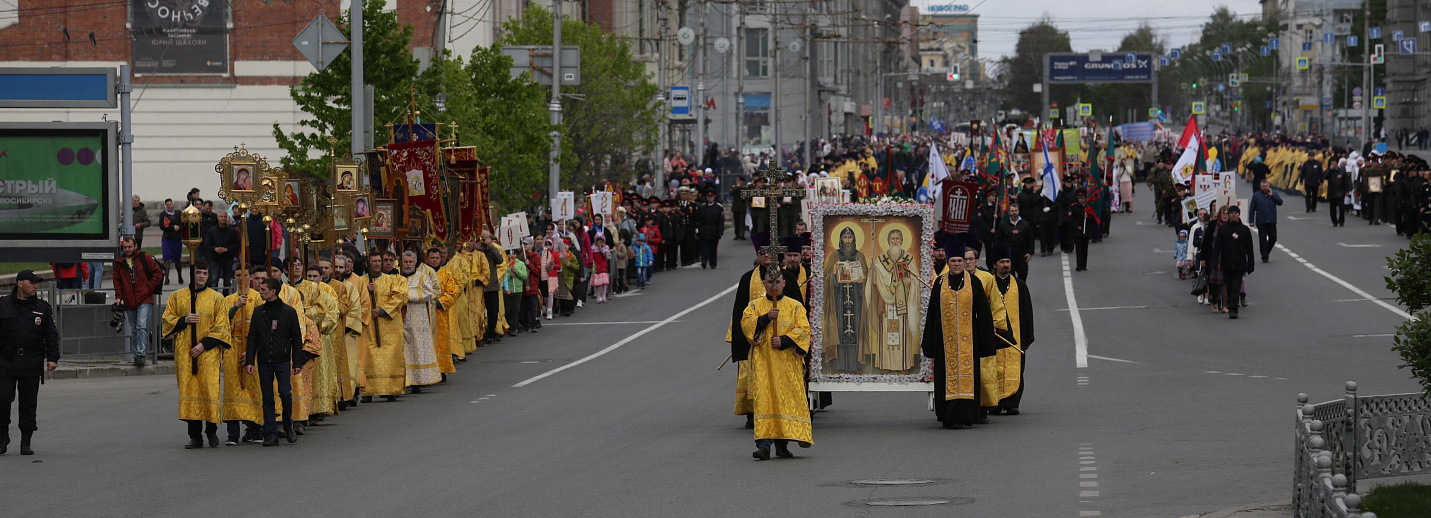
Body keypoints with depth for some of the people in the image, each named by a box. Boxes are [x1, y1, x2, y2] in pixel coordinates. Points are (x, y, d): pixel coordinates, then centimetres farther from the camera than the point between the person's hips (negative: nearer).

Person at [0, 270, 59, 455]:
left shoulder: (43, 308, 8)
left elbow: (51, 336, 9)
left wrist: (52, 358, -2)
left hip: (32, 363, 1)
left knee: (29, 403, 3)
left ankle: (26, 442, 11)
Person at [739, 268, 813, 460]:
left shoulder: (795, 306, 9)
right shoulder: (755, 306, 11)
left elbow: (804, 330, -1)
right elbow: (745, 324, -3)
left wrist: (784, 341, -14)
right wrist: (766, 318, -16)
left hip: (788, 363, 0)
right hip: (762, 361, 0)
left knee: (787, 400, -1)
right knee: (763, 400, -10)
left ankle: (782, 444, 7)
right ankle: (763, 443, -16)